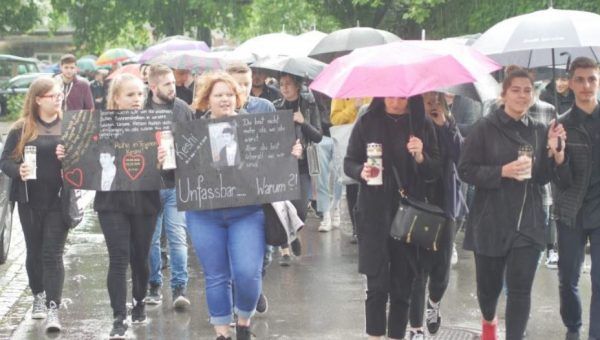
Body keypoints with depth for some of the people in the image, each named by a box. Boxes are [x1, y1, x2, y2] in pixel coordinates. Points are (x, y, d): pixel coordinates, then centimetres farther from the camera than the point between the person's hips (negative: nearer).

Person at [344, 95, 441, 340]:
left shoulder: (422, 125, 2)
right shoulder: (367, 123, 0)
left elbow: (435, 171, 2)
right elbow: (349, 162, 4)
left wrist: (421, 157, -18)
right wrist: (361, 172, -17)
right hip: (374, 213, -1)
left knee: (403, 284, 4)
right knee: (377, 284, -2)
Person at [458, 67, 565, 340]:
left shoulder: (539, 131, 5)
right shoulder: (485, 128, -7)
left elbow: (543, 178, 8)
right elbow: (466, 170, -8)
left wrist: (554, 151, -9)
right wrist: (503, 171, -20)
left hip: (528, 223, 2)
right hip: (491, 222, -2)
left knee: (520, 288, -5)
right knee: (489, 283, 14)